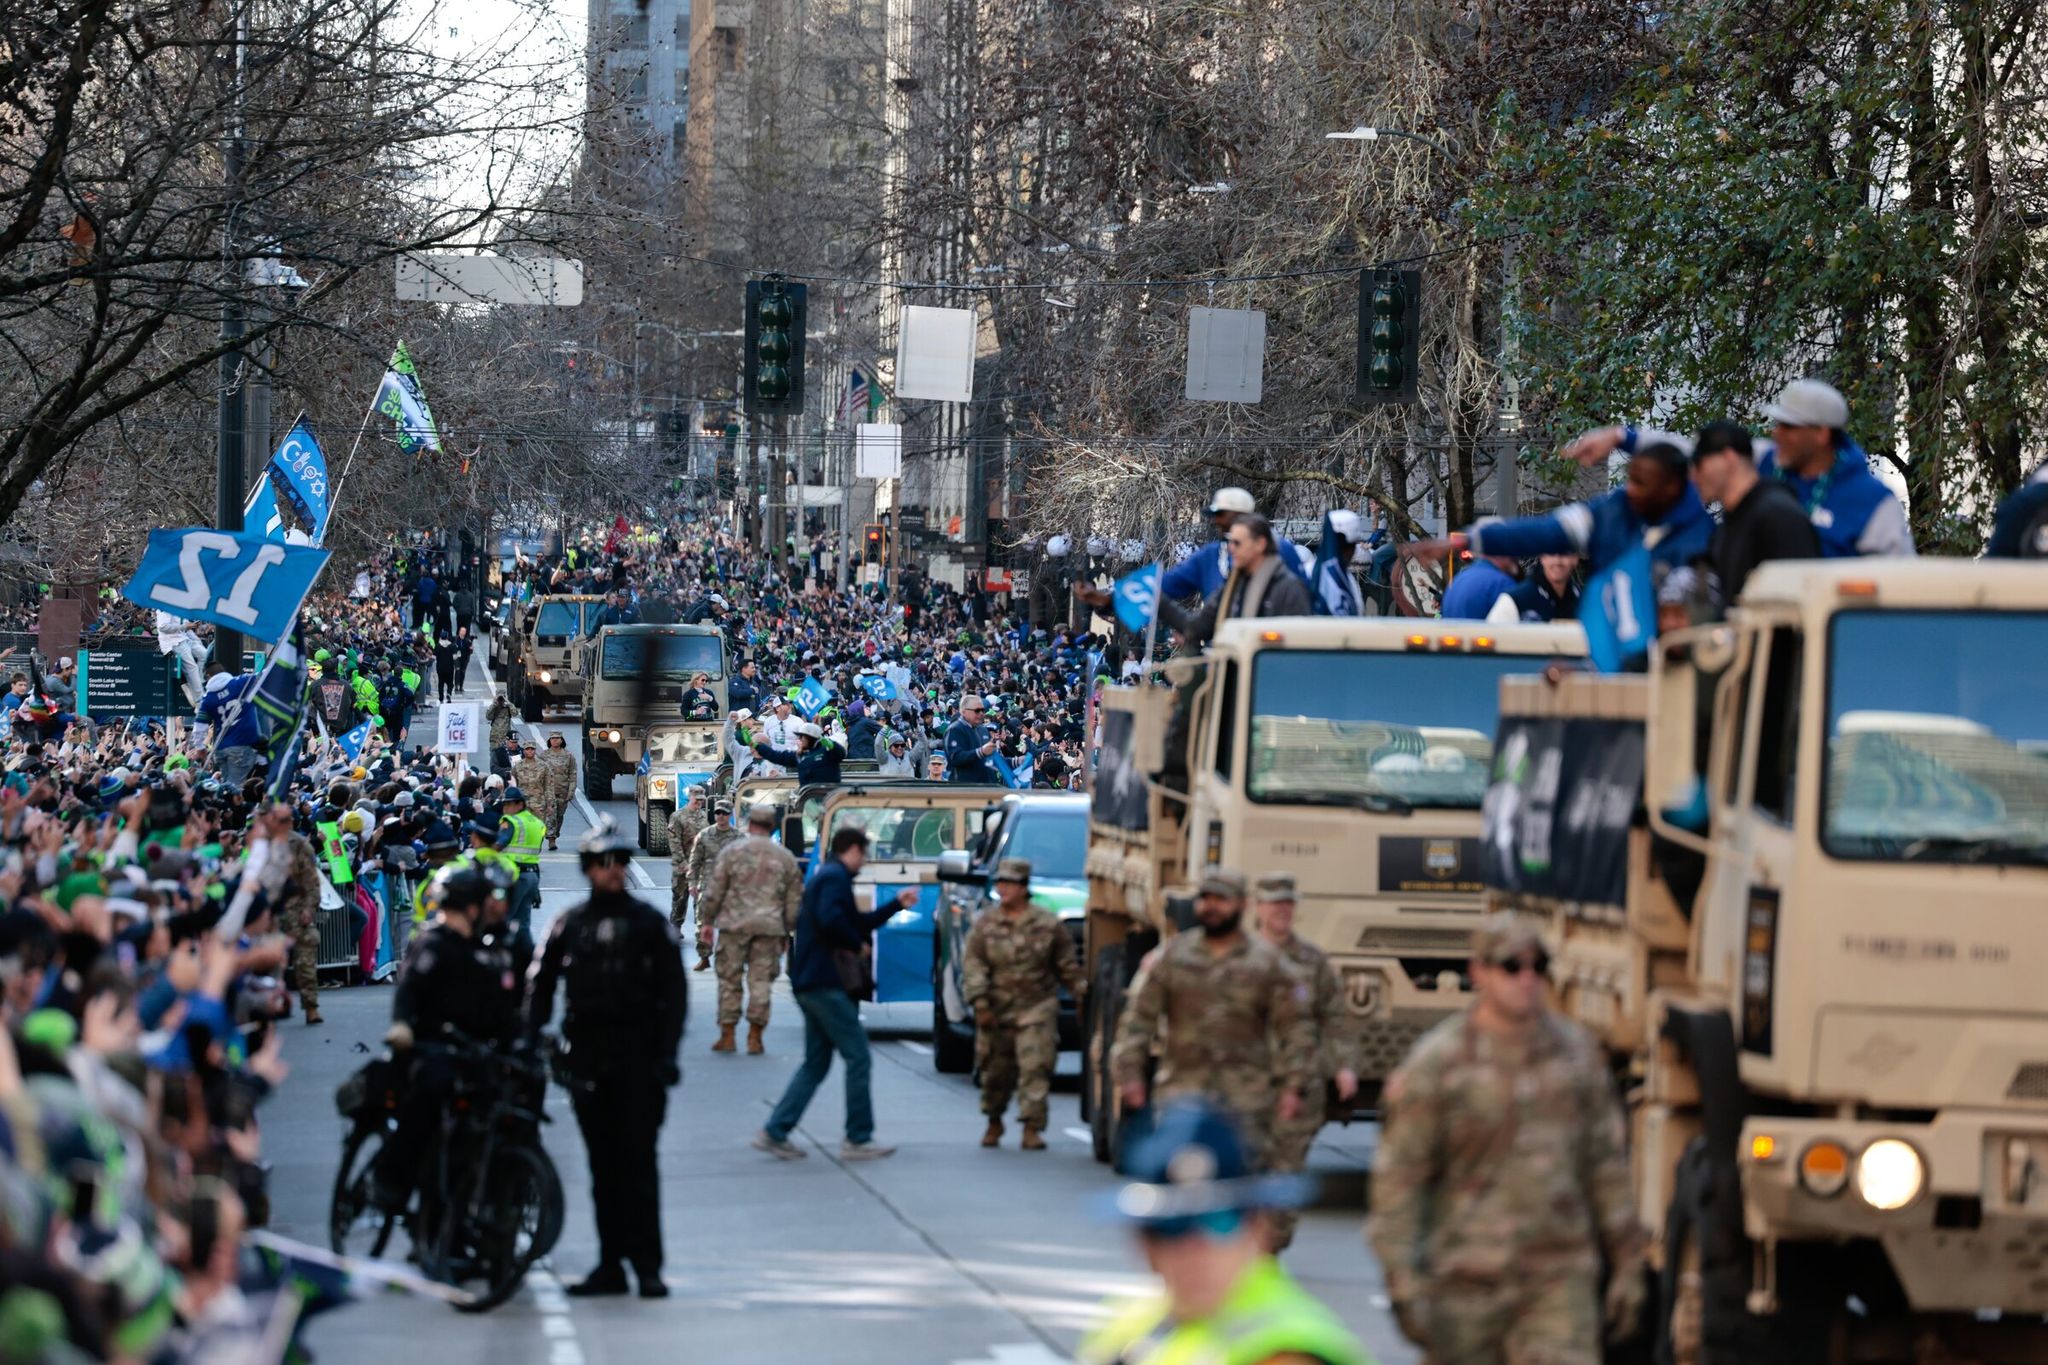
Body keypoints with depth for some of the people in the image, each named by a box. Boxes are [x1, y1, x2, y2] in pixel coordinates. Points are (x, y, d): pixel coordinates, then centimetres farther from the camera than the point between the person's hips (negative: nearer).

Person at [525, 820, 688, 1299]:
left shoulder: (649, 923, 4)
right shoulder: (570, 924, 8)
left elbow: (674, 991, 2)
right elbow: (540, 984, 9)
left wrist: (667, 1053, -7)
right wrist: (530, 1039, -5)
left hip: (638, 1057, -2)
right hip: (587, 1057, 2)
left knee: (638, 1160, -6)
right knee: (603, 1165, 5)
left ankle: (647, 1264, -5)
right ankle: (611, 1263, 9)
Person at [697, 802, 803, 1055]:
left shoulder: (732, 851, -1)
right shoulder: (786, 858, 7)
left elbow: (714, 891, -1)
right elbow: (794, 900, 10)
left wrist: (706, 921, 7)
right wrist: (787, 929, 19)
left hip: (734, 924, -2)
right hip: (770, 927, 2)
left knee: (729, 979, 7)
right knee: (761, 981, 5)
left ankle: (727, 1035, 8)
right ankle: (755, 1036, 4)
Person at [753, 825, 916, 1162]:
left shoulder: (824, 876, 22)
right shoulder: (836, 877, -11)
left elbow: (858, 921, 30)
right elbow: (831, 919, -28)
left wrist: (896, 904, 33)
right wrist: (858, 945, -13)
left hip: (811, 983, 11)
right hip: (826, 982, -11)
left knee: (816, 1063, 12)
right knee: (858, 1057, -6)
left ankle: (775, 1132, 7)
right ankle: (858, 1140, -4)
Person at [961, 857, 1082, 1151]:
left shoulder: (1048, 924, 2)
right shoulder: (985, 924, 3)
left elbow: (1067, 966, 9)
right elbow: (972, 965, -3)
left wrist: (1080, 994, 6)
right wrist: (979, 1001, -13)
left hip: (1036, 1008, -2)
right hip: (997, 1012, 2)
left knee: (1035, 1069, -12)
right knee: (995, 1072, 9)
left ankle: (1032, 1128, -10)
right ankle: (994, 1122, 30)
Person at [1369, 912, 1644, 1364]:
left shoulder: (1576, 1050, 4)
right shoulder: (1436, 1063, -7)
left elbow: (1606, 1164, 11)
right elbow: (1398, 1176, -7)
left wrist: (1627, 1266, 10)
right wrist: (1403, 1285, -13)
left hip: (1560, 1278, 2)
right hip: (1468, 1276, -2)